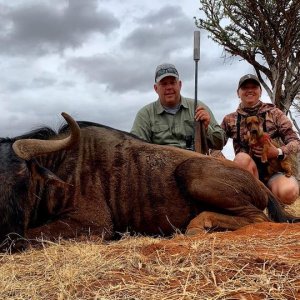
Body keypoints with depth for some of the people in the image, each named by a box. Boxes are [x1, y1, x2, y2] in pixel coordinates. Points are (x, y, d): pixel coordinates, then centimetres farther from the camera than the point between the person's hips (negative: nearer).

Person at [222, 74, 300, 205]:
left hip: (274, 169, 0)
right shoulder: (230, 119, 10)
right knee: (242, 157, -34)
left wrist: (278, 152, -18)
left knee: (288, 191, -34)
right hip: (245, 170, 1)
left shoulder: (274, 113, 7)